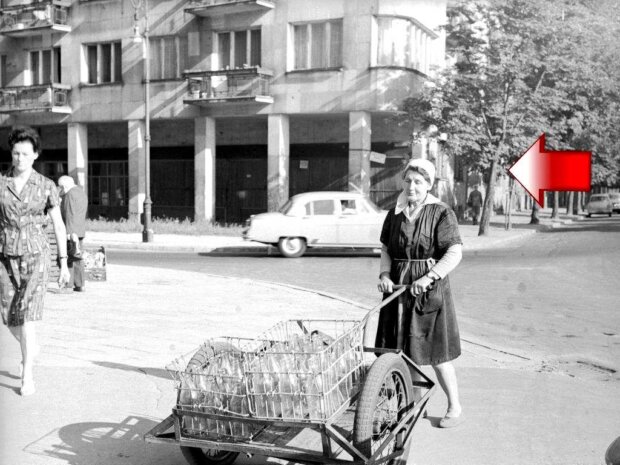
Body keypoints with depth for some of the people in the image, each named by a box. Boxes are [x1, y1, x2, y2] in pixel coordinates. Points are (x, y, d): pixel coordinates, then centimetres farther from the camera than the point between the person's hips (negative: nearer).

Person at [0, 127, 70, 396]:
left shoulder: (46, 186, -2)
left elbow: (59, 225, 2)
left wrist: (64, 264, 0)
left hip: (36, 255, -3)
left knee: (26, 315, -15)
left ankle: (27, 376, -5)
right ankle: (31, 349, 40)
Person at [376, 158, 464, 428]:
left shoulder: (441, 213, -8)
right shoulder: (395, 213, 8)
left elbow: (455, 253, -16)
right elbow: (385, 248, 11)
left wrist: (429, 277, -26)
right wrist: (384, 274, -7)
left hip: (429, 290, -5)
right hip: (398, 287, 5)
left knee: (435, 354, 0)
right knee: (404, 350, 10)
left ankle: (455, 408, 16)